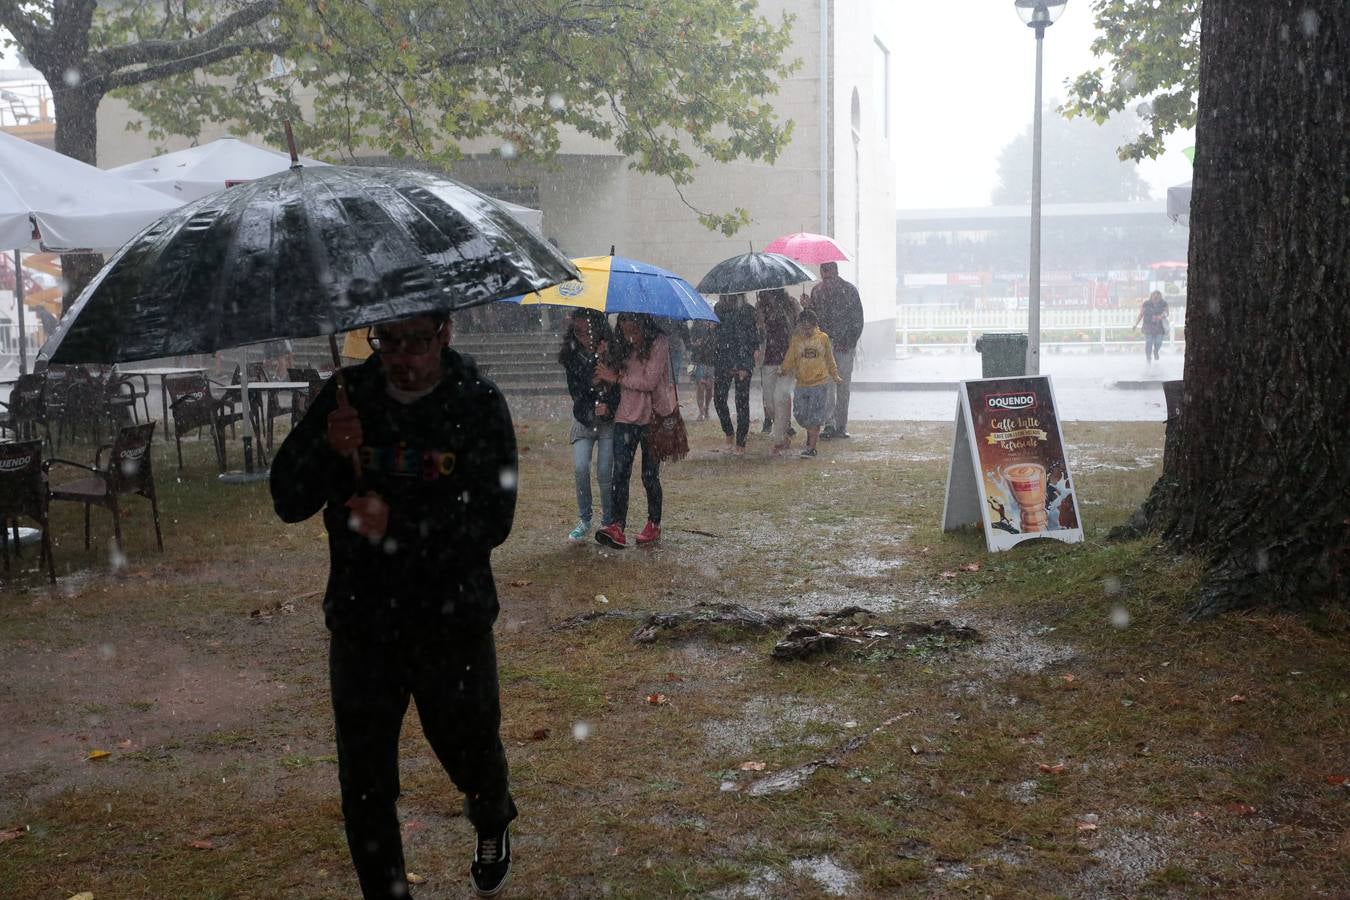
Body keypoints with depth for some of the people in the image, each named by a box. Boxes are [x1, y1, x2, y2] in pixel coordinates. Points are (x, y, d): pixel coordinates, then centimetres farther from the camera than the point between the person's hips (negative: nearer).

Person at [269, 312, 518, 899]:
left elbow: (491, 520, -16)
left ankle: (493, 827, 52)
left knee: (468, 747, 17)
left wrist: (398, 524, -26)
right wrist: (329, 451, -24)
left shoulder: (479, 404, -9)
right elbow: (287, 502, -5)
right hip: (360, 623, 2)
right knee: (364, 779, 7)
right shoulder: (346, 398, -3)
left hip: (452, 620, -1)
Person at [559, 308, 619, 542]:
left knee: (604, 473, -7)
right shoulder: (572, 356, -1)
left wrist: (609, 406, -18)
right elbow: (576, 390, -10)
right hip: (583, 419, 2)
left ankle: (608, 522, 11)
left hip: (609, 420, -2)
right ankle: (584, 521, 2)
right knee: (580, 468, -13)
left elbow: (621, 387, -6)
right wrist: (595, 360, -18)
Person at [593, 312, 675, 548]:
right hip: (626, 416, 4)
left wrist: (617, 378, -8)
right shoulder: (623, 348, 13)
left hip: (652, 417, -4)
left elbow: (649, 381, -15)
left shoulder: (659, 343, -8)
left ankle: (654, 524, 20)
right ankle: (617, 525, -14)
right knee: (620, 472, -8)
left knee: (650, 475, 5)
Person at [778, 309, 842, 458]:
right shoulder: (796, 340, 3)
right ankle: (811, 437, 25)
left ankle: (811, 448, 1)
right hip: (801, 383, 2)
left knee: (814, 417, -4)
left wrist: (835, 375, 16)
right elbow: (790, 359, 2)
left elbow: (829, 359, 13)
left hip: (819, 383, -2)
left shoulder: (823, 338, 3)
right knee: (801, 415, 4)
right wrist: (784, 370, -13)